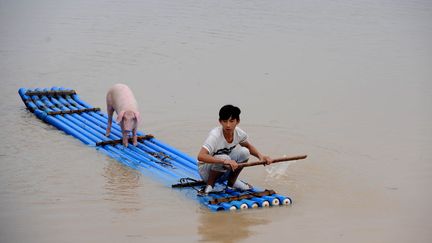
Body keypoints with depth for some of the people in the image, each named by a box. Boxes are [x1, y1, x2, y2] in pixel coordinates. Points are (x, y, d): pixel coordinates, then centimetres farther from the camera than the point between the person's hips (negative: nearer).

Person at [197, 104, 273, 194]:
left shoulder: (238, 133, -11)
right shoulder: (215, 135, -29)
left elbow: (248, 146, 11)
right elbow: (200, 156, -42)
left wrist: (260, 155, -10)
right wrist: (224, 161, -52)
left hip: (224, 172, 6)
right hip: (206, 171, -6)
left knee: (244, 152, -14)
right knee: (224, 158, -34)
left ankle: (232, 181, 7)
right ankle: (209, 185, -9)